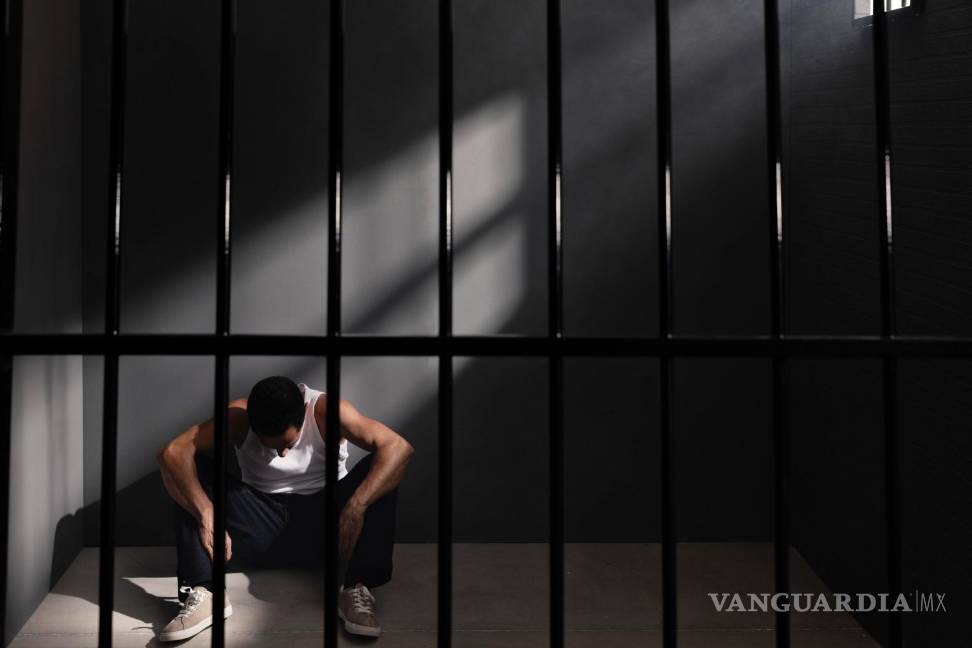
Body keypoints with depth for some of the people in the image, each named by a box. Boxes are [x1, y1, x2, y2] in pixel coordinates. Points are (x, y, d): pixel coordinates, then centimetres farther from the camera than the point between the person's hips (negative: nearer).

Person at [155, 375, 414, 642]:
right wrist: (206, 515, -37)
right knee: (190, 469, -19)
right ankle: (203, 593, -28)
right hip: (261, 529, 1)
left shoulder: (325, 410, -18)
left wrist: (356, 507, -40)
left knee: (379, 468, -26)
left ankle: (356, 590, -29)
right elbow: (173, 452, -25)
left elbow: (399, 447, -29)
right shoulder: (239, 415, -13)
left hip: (322, 528, -1)